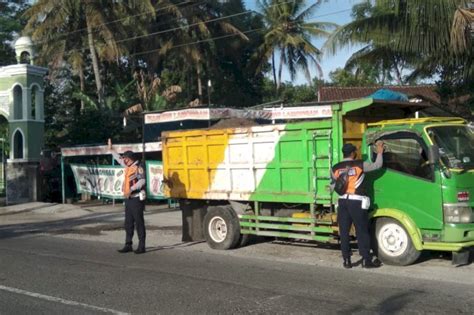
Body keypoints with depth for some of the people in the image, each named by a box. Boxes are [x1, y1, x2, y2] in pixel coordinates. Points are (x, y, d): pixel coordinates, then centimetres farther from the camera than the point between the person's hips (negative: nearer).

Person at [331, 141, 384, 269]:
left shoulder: (336, 168, 6)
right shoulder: (360, 165, -5)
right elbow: (377, 165, 1)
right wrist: (380, 152, 16)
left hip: (342, 201, 3)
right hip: (357, 202, -3)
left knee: (344, 232, 7)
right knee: (362, 232, 4)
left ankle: (346, 260, 9)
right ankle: (366, 260, 7)